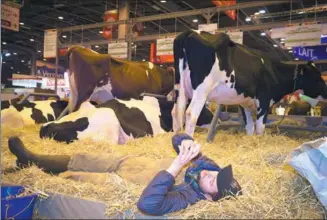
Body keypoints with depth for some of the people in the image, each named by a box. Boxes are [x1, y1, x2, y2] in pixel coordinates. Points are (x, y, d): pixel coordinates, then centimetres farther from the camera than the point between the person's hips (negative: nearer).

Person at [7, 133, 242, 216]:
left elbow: (147, 204, -48)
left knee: (73, 175, 3)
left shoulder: (188, 197, -33)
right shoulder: (207, 165, -13)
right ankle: (31, 159, 39)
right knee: (84, 160, 16)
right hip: (137, 160, 6)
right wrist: (187, 143, -29)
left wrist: (175, 166, -49)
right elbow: (177, 139, -6)